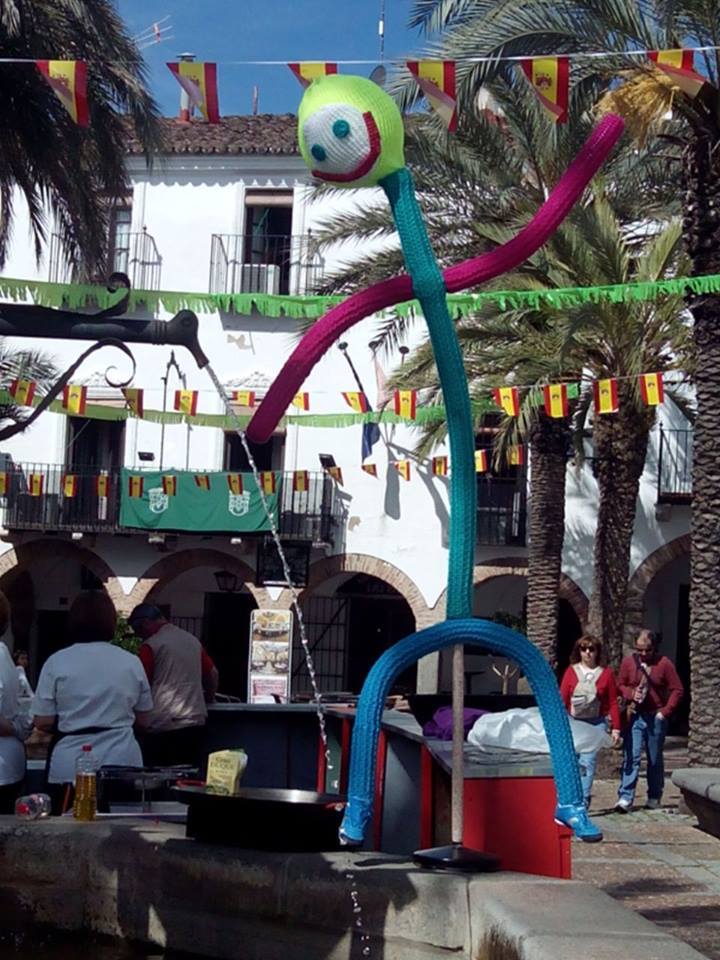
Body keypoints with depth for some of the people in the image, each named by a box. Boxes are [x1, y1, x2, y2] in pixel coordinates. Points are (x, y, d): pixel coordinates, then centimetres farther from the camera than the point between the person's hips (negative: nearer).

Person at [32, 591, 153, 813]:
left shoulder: (56, 662, -4)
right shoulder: (132, 662, 3)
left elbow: (43, 723, -3)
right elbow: (142, 718, 11)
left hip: (71, 767, -2)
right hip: (123, 764, 2)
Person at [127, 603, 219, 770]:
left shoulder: (151, 646, -7)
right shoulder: (193, 640, 13)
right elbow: (212, 674, 20)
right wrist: (208, 698, 36)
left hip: (163, 726, -6)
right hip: (195, 721, 6)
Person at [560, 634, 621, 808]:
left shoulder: (606, 673, 2)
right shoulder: (572, 671, 3)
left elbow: (613, 702, 3)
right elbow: (562, 699, 4)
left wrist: (615, 728, 2)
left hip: (596, 722, -1)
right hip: (573, 722, 1)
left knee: (588, 760, -9)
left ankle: (583, 800, -6)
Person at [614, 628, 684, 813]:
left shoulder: (664, 663, -5)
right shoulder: (628, 662, 0)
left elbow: (677, 690, -3)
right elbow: (620, 684, 11)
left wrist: (665, 712, -7)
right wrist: (631, 694, -10)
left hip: (656, 718, 0)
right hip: (635, 717, 1)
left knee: (655, 760, 10)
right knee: (631, 757, -7)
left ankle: (654, 798, 22)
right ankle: (625, 798, -9)